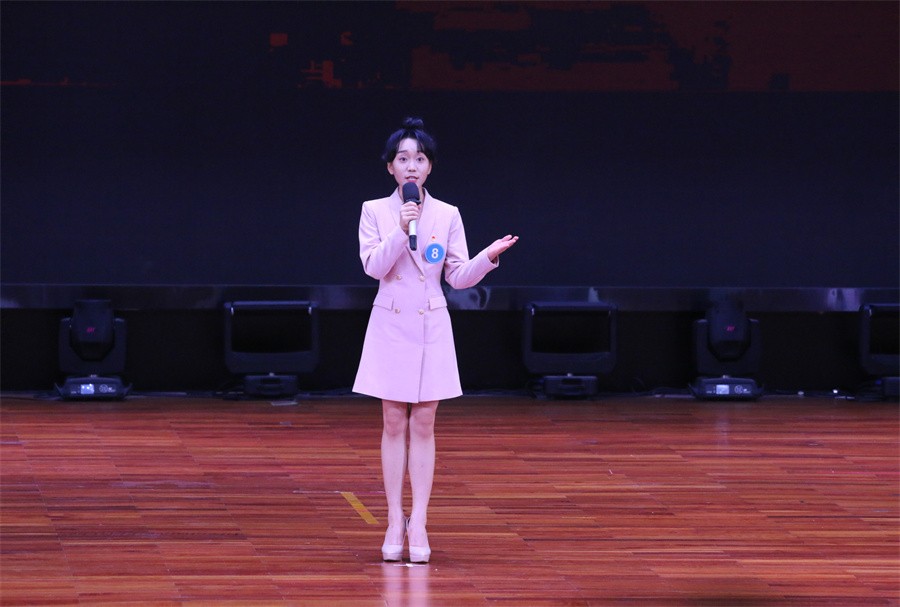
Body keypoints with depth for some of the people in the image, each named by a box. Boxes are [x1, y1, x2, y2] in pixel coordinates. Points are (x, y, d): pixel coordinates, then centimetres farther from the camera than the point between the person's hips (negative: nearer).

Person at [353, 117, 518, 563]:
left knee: (423, 425, 1)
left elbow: (459, 277, 1)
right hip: (390, 326, -1)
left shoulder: (447, 215, 2)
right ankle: (395, 522, 6)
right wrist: (401, 230, -23)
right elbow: (373, 266, -12)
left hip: (431, 327, 1)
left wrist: (489, 257, -17)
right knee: (394, 424, 2)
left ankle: (418, 524, 3)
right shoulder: (374, 212, 0)